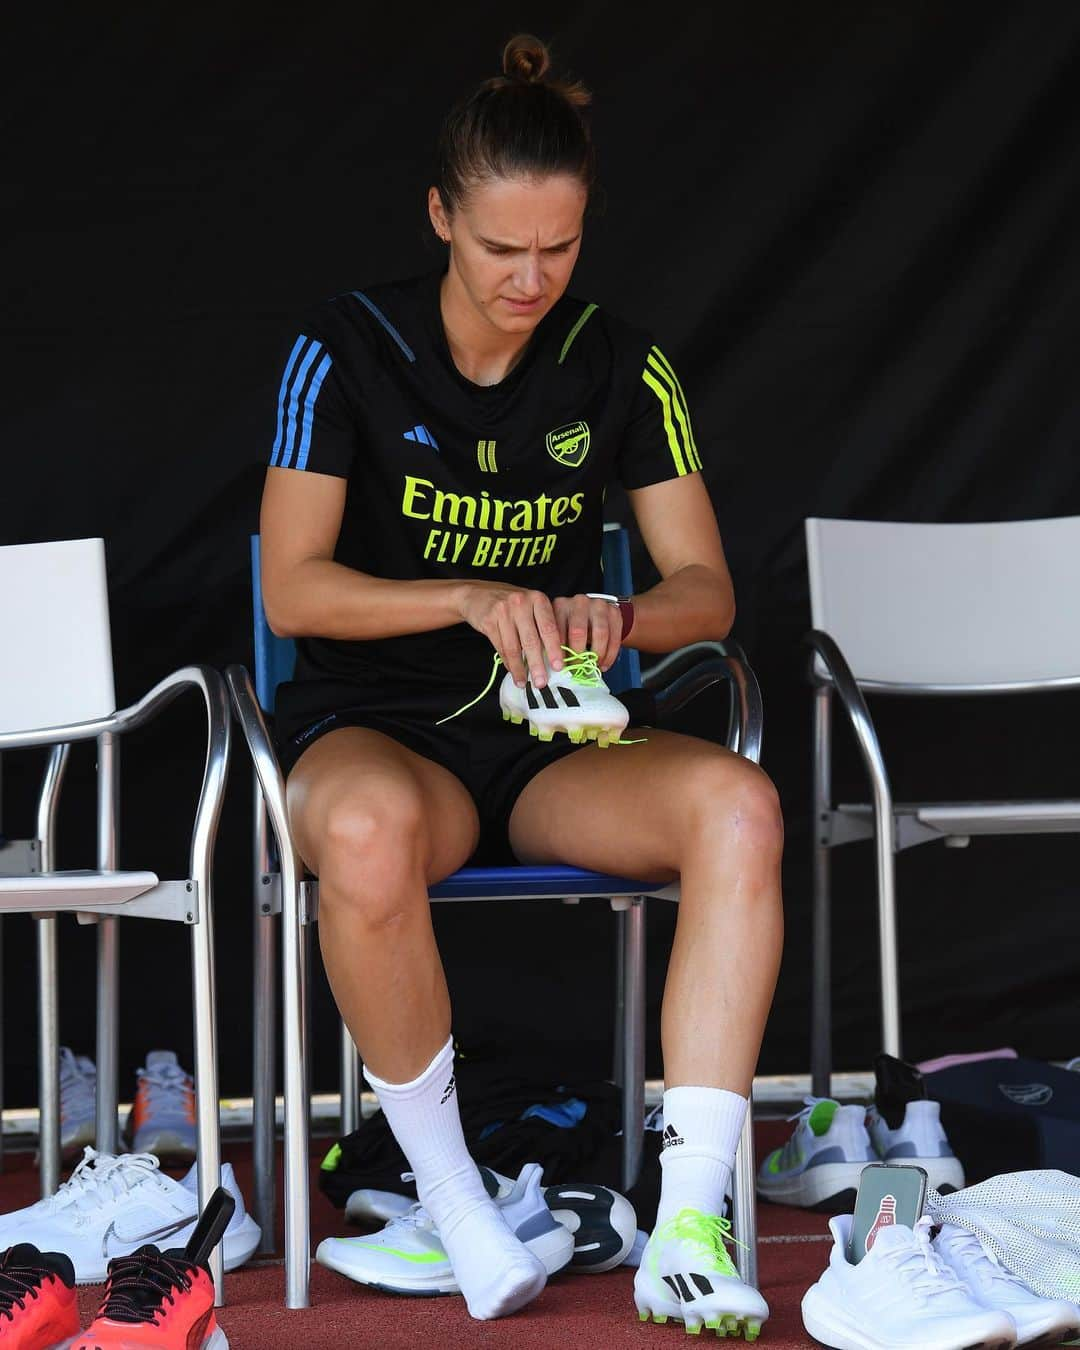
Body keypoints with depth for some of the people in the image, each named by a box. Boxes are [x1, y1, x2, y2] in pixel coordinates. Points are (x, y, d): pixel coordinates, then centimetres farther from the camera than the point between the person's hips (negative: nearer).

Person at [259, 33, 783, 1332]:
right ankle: (448, 1192, -21)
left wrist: (619, 616, -20)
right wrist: (470, 600, -24)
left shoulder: (620, 368, 4)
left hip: (552, 749, 3)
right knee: (369, 832, -42)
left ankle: (687, 1229, -34)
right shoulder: (347, 348, -4)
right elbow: (292, 589, -8)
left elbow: (707, 589, 4)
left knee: (738, 803, -30)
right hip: (374, 728, -3)